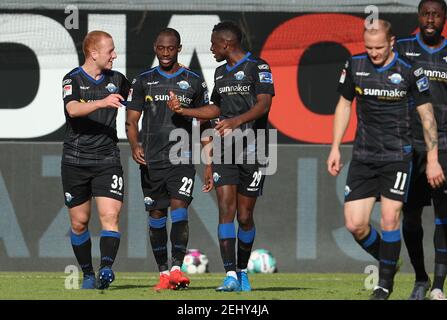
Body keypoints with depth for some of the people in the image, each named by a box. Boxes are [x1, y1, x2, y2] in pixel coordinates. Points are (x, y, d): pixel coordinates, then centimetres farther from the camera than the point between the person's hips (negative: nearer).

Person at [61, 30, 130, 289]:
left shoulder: (116, 79, 9)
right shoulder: (73, 79, -5)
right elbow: (73, 109, -25)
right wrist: (102, 102, -38)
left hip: (107, 160, 2)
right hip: (76, 160, -2)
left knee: (110, 216, -17)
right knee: (79, 222, 4)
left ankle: (106, 268, -27)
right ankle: (88, 275, 18)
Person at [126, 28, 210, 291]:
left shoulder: (194, 82, 7)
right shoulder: (144, 81, 9)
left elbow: (205, 124, 12)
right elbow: (131, 121, 9)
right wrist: (135, 146, -11)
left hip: (182, 158, -2)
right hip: (152, 160, 2)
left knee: (179, 208, -16)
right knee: (156, 215, 4)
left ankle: (177, 268, -19)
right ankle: (163, 272, 11)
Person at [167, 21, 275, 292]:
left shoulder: (258, 67, -6)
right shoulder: (221, 73, 17)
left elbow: (264, 104, -19)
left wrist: (237, 120, -34)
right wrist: (183, 110, 22)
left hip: (251, 150, -5)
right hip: (225, 149, 5)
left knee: (245, 216, 2)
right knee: (226, 210, -10)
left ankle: (242, 272, 20)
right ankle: (230, 275, -15)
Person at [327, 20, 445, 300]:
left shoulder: (409, 71, -8)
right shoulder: (354, 66, 1)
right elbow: (344, 104, 15)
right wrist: (335, 148, 10)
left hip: (397, 156, -3)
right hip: (363, 158, 3)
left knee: (390, 220, -10)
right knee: (355, 224, -5)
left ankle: (386, 282, 7)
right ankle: (385, 263, 22)